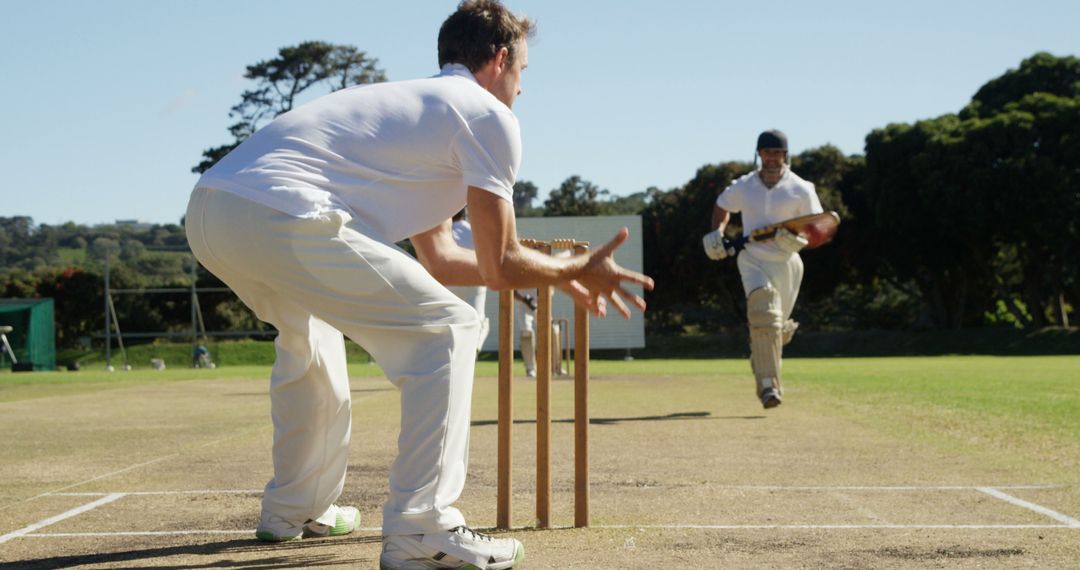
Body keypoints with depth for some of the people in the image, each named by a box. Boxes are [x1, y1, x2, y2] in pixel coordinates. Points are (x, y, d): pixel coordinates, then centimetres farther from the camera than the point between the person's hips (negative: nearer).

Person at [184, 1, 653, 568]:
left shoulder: (409, 101, 34)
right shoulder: (489, 115, 8)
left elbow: (439, 258, 35)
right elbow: (499, 266, 7)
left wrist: (556, 276, 41)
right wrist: (578, 270, 25)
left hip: (206, 208, 10)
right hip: (280, 218, -9)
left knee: (306, 326, 35)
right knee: (449, 331, 0)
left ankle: (294, 509, 38)